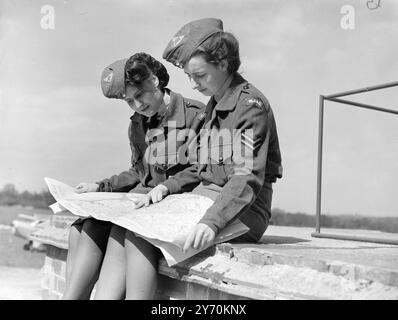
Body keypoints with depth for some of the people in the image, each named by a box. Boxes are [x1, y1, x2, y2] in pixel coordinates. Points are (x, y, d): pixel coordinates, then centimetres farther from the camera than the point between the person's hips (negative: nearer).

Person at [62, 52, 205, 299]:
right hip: (143, 199, 7)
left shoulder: (195, 114, -7)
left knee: (122, 231, -30)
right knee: (82, 228, -15)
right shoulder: (138, 124, 16)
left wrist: (168, 186, -23)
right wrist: (100, 187, 13)